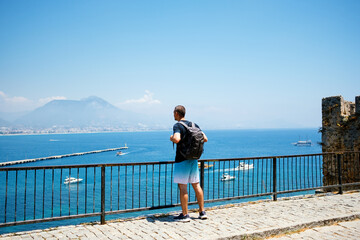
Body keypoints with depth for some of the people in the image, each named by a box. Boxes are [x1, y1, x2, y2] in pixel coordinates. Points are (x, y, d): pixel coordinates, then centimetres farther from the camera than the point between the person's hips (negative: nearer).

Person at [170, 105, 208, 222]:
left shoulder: (177, 126, -11)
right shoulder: (193, 124, 11)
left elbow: (177, 139, -30)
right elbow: (205, 139, 10)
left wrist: (171, 138, -9)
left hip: (182, 160, -7)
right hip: (193, 159, 7)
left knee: (182, 187, -1)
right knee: (196, 185, 13)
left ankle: (185, 215, 3)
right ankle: (202, 212, 19)